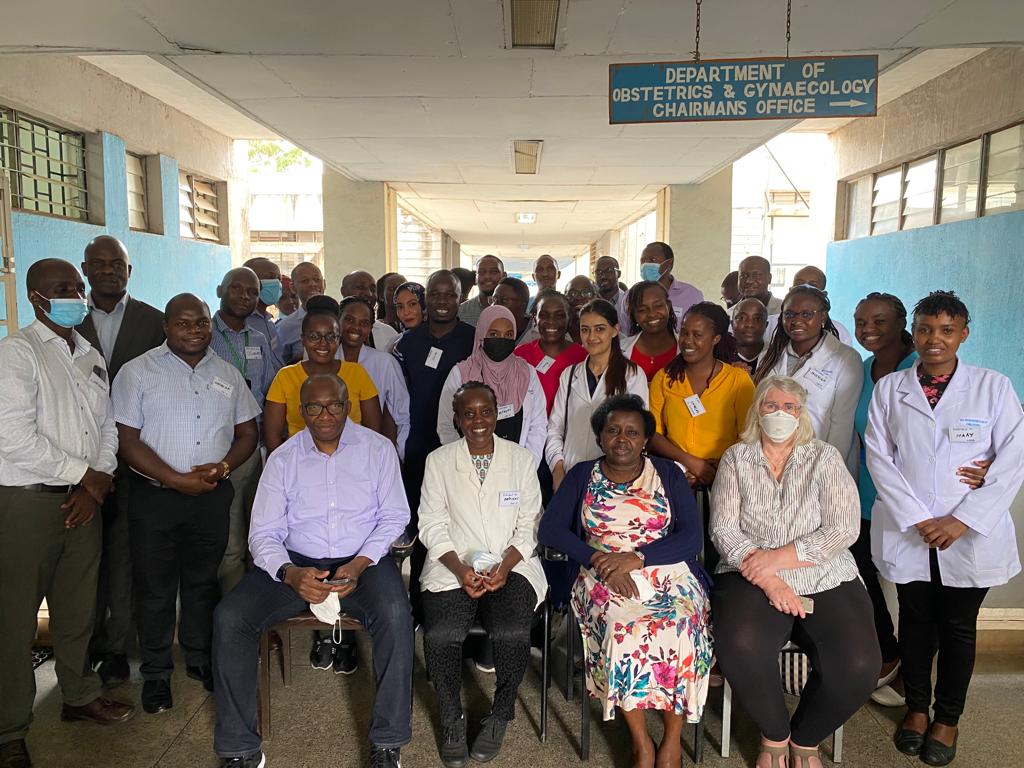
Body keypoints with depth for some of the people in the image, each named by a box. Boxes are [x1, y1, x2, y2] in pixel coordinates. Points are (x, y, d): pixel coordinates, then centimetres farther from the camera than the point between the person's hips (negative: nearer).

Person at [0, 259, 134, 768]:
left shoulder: (91, 358, 12)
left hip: (82, 499, 6)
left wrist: (95, 486, -1)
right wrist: (86, 475, -12)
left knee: (78, 606, 17)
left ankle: (80, 694, 36)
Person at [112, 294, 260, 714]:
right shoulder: (138, 372, -3)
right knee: (155, 588, 6)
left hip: (213, 495, 3)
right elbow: (128, 441, -8)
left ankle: (201, 659, 31)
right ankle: (156, 674, 22)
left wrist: (222, 466, -8)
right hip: (155, 496, -3)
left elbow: (247, 433, 11)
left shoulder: (228, 374, 8)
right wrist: (177, 480, -15)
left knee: (203, 582, 15)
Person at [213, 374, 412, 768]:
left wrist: (360, 564, -17)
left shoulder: (377, 448, 1)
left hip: (363, 560, -2)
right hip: (297, 562, 2)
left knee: (395, 613, -32)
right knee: (229, 617, -20)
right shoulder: (282, 459, 3)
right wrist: (290, 573, -21)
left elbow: (394, 516, 0)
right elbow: (264, 533, 0)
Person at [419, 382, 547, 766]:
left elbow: (529, 525, 5)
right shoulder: (438, 461, 7)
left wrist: (504, 566, -12)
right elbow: (432, 525, 2)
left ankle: (500, 717, 3)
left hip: (511, 564, 0)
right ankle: (452, 720, 3)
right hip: (454, 566, 0)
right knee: (440, 635, -25)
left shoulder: (522, 458, 8)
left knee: (513, 634, -26)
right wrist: (460, 569, -12)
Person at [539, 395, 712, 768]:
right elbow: (549, 528, 0)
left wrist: (636, 557, -15)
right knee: (624, 630, -31)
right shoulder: (582, 475, 11)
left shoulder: (668, 474, 9)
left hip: (667, 574, 1)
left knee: (679, 630, -30)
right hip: (604, 579, 0)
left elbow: (692, 538, -1)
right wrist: (598, 559, -14)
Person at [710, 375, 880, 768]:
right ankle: (774, 735, 2)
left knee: (858, 666, -23)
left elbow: (844, 529, -4)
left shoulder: (825, 457, 6)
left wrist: (780, 557, -15)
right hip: (753, 578, -1)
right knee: (740, 648, -31)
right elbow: (724, 530, -1)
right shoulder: (736, 459, 7)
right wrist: (768, 582, -14)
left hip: (825, 581, 1)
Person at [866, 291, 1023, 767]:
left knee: (959, 627, 11)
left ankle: (948, 718, 29)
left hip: (972, 536, -1)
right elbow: (879, 459, -3)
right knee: (916, 621, 14)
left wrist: (964, 520, -14)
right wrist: (917, 519, -11)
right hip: (907, 533, 1)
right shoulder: (888, 389, 1)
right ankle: (916, 707, 33)